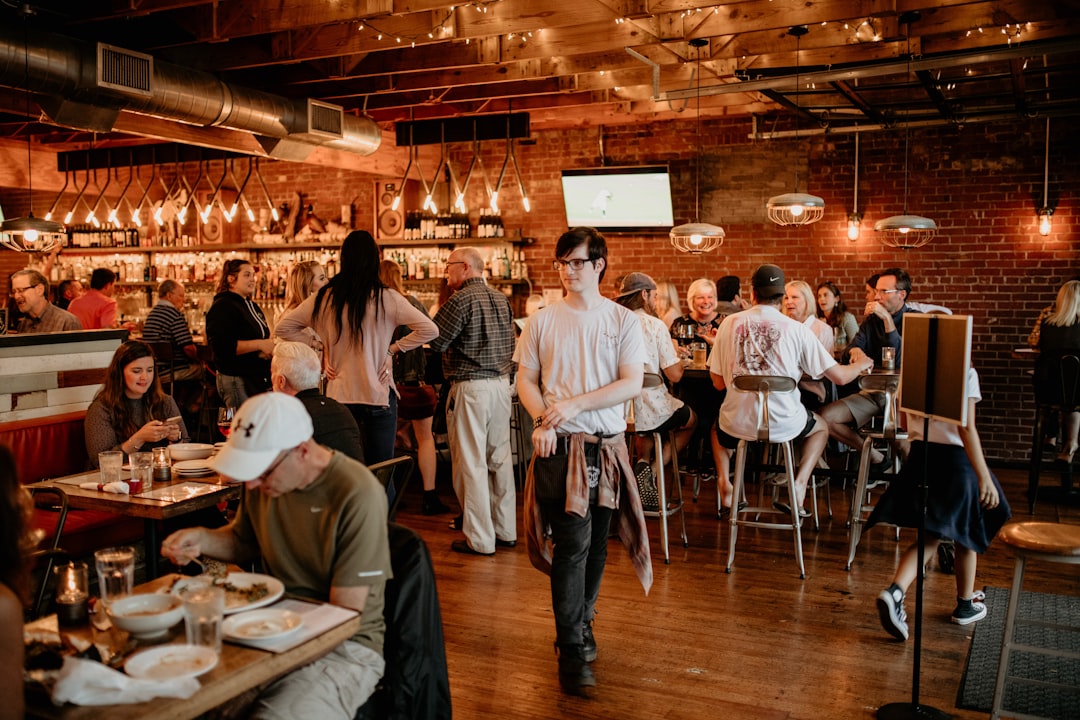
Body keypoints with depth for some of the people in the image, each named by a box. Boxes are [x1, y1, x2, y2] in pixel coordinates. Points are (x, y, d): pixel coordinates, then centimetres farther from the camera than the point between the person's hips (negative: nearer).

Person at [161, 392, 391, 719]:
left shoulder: (357, 494, -21)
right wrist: (201, 538, 0)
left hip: (345, 646, -6)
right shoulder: (265, 475, 0)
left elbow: (343, 615, -17)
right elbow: (244, 542, 21)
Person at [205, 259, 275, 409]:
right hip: (237, 379, -9)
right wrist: (259, 344, -23)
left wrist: (270, 346, 6)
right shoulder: (222, 306, -11)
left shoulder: (252, 306, 19)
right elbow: (221, 346, -22)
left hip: (259, 379, 9)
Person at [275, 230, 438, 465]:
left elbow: (282, 328, 7)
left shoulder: (324, 298, 0)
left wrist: (316, 350, 7)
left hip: (338, 395, 2)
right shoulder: (387, 298, -7)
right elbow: (430, 330, -8)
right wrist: (395, 347, 0)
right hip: (379, 396, -2)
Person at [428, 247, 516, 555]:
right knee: (500, 458, 13)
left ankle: (479, 539, 4)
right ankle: (506, 531, 21)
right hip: (501, 383, 8)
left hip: (470, 388, -8)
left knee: (471, 463, -1)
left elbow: (436, 341, -14)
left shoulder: (462, 299, -13)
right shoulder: (501, 299, 11)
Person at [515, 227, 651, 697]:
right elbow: (526, 380, 5)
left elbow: (632, 384, -6)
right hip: (559, 444, -1)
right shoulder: (542, 321, 4)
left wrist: (575, 404, -15)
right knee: (573, 542, -6)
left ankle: (580, 623, 33)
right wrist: (543, 420, -13)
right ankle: (572, 651, 1)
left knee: (596, 543, 12)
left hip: (606, 445, 2)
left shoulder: (623, 321, 2)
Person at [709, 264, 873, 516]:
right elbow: (840, 377, -3)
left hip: (738, 422, 2)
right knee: (821, 427, 32)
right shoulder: (795, 329, -7)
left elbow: (718, 382, 4)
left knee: (719, 428, 38)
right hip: (782, 424, -1)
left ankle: (724, 482, 13)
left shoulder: (730, 323, -3)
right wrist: (861, 364, 20)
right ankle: (799, 484, 10)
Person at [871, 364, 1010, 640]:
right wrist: (984, 477, -16)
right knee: (967, 534, 16)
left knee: (930, 536, 10)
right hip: (956, 459, -4)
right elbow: (967, 429, -18)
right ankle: (966, 604, 31)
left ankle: (895, 591, -14)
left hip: (920, 455, 4)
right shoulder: (965, 372, -14)